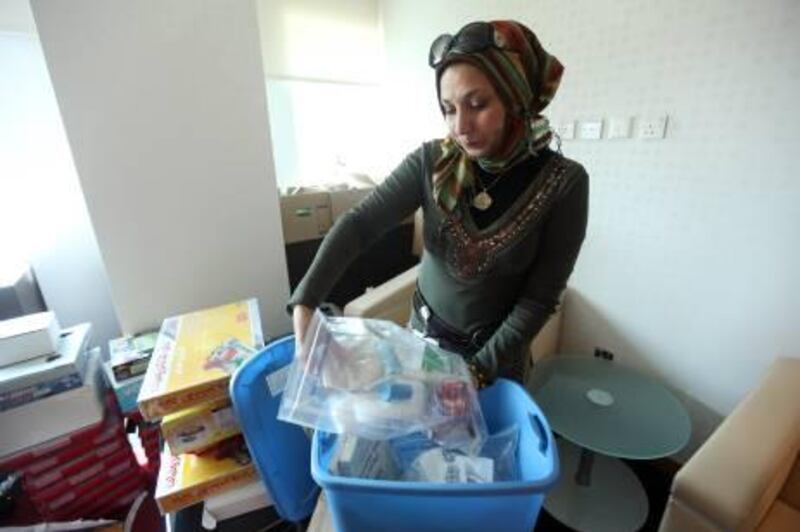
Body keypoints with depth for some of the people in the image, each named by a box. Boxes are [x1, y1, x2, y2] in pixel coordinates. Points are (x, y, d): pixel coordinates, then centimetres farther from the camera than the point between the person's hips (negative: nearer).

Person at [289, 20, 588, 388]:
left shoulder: (562, 182, -19)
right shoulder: (431, 162, -15)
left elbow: (539, 298, -16)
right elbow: (359, 225, -18)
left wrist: (480, 368, -20)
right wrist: (305, 300, -28)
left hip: (498, 349, -1)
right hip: (424, 332, 2)